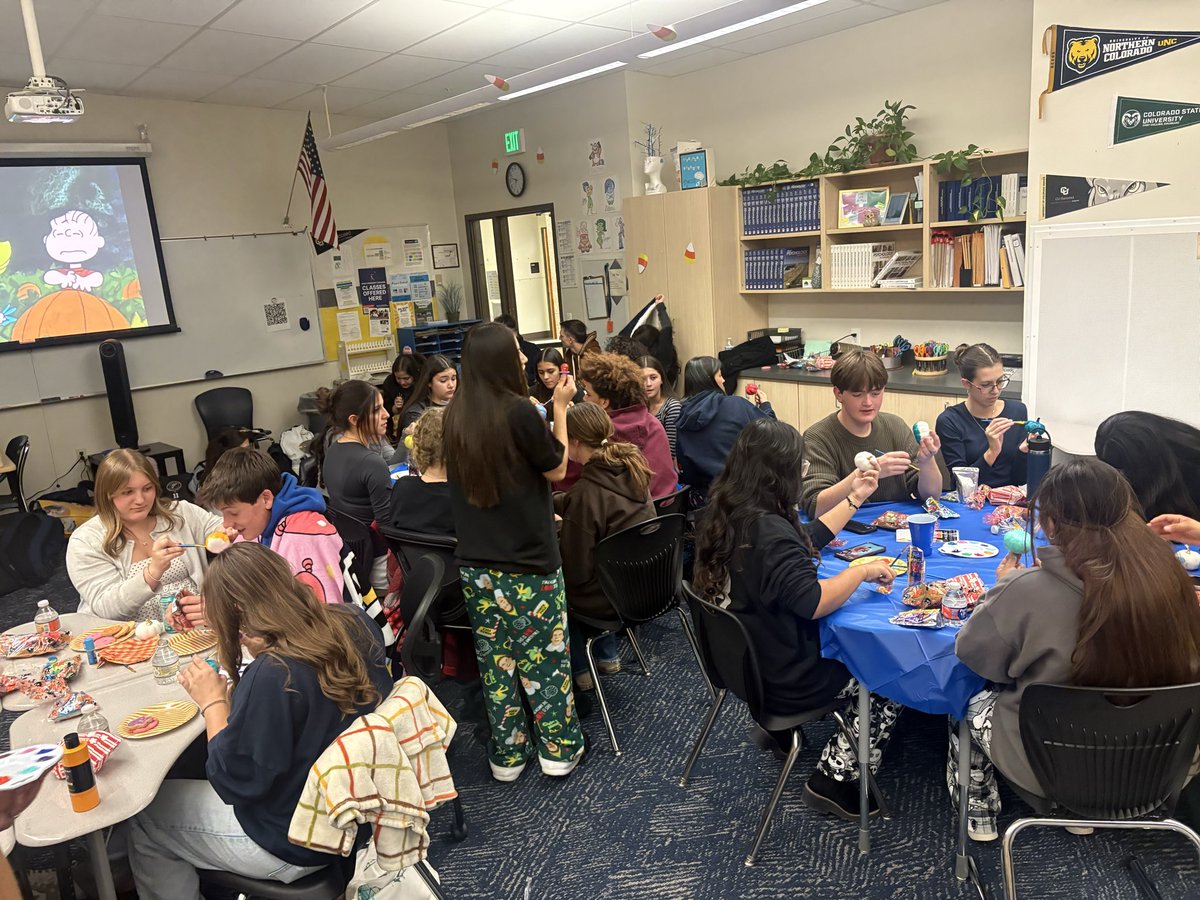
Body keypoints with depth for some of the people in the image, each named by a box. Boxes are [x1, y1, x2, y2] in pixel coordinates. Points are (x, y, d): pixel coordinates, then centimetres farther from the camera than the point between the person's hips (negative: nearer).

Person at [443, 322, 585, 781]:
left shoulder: (454, 416, 1)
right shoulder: (518, 411, -19)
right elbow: (556, 469, -6)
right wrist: (559, 407, 0)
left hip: (475, 563, 6)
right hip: (527, 562, -5)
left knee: (495, 661, 15)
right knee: (544, 657, 10)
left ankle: (506, 754, 27)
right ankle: (558, 749, 24)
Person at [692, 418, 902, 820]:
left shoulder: (727, 513, 0)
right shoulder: (767, 531, -31)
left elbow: (806, 541, 12)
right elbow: (814, 601, -34)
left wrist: (854, 498, 15)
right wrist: (863, 570, -18)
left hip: (744, 656, 9)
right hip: (783, 679, -9)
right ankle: (836, 779, 10)